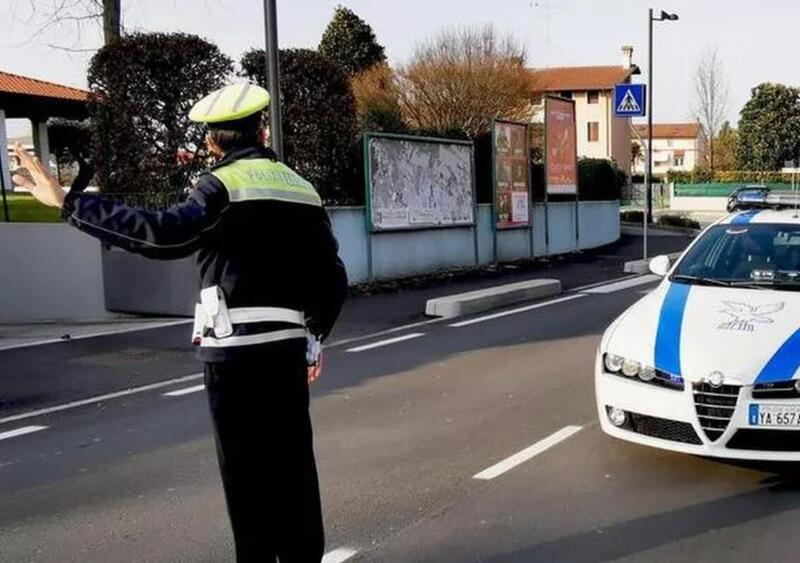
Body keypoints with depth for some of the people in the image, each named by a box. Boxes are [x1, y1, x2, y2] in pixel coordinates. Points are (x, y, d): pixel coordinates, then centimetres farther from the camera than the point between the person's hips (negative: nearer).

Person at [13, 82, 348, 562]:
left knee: (247, 470, 3)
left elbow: (164, 235, -25)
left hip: (237, 347, -6)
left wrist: (68, 201, -22)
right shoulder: (301, 188, 11)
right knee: (294, 461, 15)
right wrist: (314, 335, 24)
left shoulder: (223, 185, -8)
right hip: (287, 345, 6)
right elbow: (332, 278, 11)